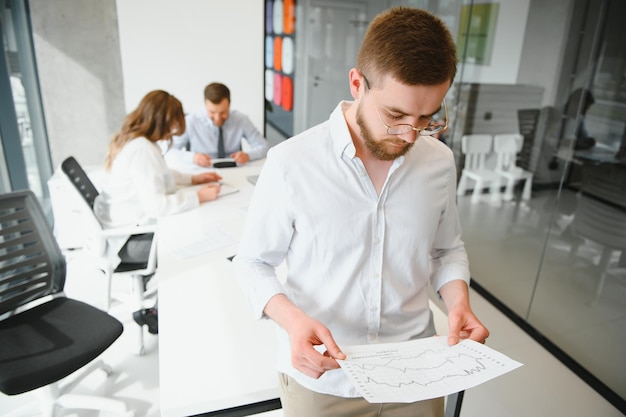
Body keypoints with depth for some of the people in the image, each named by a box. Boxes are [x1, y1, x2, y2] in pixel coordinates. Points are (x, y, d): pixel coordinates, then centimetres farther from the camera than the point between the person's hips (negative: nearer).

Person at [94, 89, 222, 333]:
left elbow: (156, 177, 22)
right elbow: (156, 205, -29)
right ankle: (149, 311, 13)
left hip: (122, 225, 10)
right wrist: (198, 197, -20)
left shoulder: (132, 140, 6)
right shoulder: (143, 149, -25)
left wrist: (193, 178, 14)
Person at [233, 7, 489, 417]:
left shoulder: (440, 161, -7)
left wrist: (458, 298, -11)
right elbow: (254, 262, -9)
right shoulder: (290, 163, -19)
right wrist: (291, 319, -26)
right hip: (319, 378, -2)